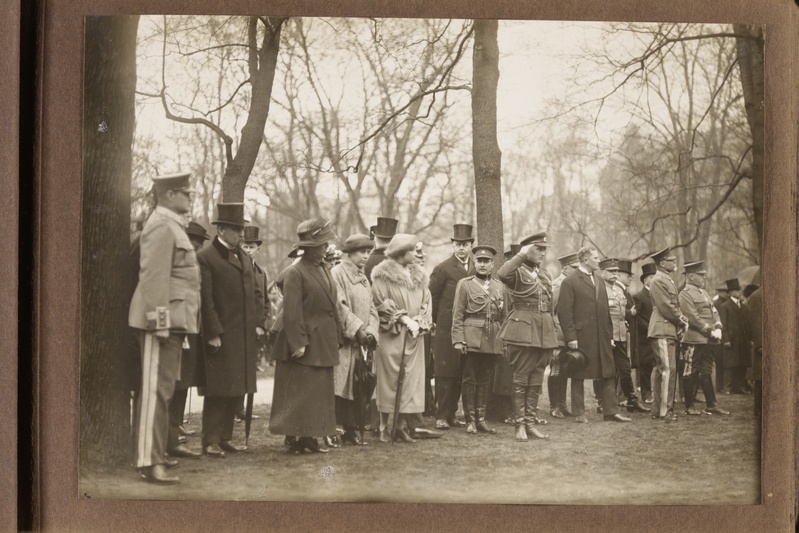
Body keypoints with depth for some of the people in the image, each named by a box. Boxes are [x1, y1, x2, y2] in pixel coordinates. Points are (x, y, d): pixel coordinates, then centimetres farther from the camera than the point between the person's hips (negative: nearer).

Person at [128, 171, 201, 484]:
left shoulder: (172, 226, 19)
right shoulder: (160, 226, -13)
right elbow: (153, 277, -20)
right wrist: (160, 321, -23)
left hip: (174, 321, 10)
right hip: (164, 320, -10)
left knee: (164, 388, 16)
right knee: (156, 389, -10)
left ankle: (156, 452, 25)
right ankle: (150, 462, -10)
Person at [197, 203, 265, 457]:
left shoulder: (244, 257, 17)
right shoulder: (206, 257, -9)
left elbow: (256, 292, 19)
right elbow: (206, 300, -14)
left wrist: (259, 323, 7)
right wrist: (213, 333, -17)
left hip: (245, 337, 8)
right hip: (221, 338, -8)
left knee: (237, 390, 11)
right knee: (218, 391, -4)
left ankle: (226, 437, 20)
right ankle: (211, 441, 3)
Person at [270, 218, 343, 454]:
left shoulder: (325, 270, 14)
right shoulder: (296, 273, -12)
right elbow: (292, 312, -16)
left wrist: (337, 338, 13)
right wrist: (298, 343, -20)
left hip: (324, 346, 8)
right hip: (305, 344, -8)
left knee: (321, 392, 10)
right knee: (298, 392, -3)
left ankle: (310, 437, 15)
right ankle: (294, 438, 3)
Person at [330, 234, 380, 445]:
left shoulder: (364, 279, 19)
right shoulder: (337, 273, -6)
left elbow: (371, 309, 14)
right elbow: (340, 307, -14)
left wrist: (370, 332, -3)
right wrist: (357, 329, -17)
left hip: (361, 342, 8)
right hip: (342, 342, -7)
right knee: (340, 386, -10)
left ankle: (351, 429, 10)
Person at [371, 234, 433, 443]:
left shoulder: (418, 274, 13)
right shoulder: (382, 274, -4)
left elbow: (425, 300, 10)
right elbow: (381, 302, -10)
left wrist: (418, 321, -7)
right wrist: (403, 318, -14)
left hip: (413, 335, 5)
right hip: (390, 335, -5)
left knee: (411, 379, 2)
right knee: (389, 378, -2)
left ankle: (401, 425, 9)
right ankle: (383, 426, 6)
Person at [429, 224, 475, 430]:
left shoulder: (475, 270, 12)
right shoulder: (443, 269, -4)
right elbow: (431, 297, -2)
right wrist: (438, 321, 1)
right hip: (446, 329, -5)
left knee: (459, 374, 7)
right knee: (445, 373, -4)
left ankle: (451, 415, 14)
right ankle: (441, 416, 0)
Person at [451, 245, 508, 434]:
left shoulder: (499, 287, 14)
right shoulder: (465, 284, 2)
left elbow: (504, 317, 17)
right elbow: (457, 315, -2)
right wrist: (458, 339, -10)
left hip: (493, 341, 4)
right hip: (471, 339, -3)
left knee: (484, 380, 8)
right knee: (470, 379, -1)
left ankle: (481, 419, 14)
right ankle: (470, 420, 5)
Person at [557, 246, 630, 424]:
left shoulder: (600, 281, 18)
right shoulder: (570, 282, -6)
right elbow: (564, 312, -11)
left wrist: (610, 335, 14)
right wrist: (570, 337, -16)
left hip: (602, 338, 7)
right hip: (581, 338, -7)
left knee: (608, 374, 5)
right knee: (578, 376, 2)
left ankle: (611, 411, 9)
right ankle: (579, 413, 9)